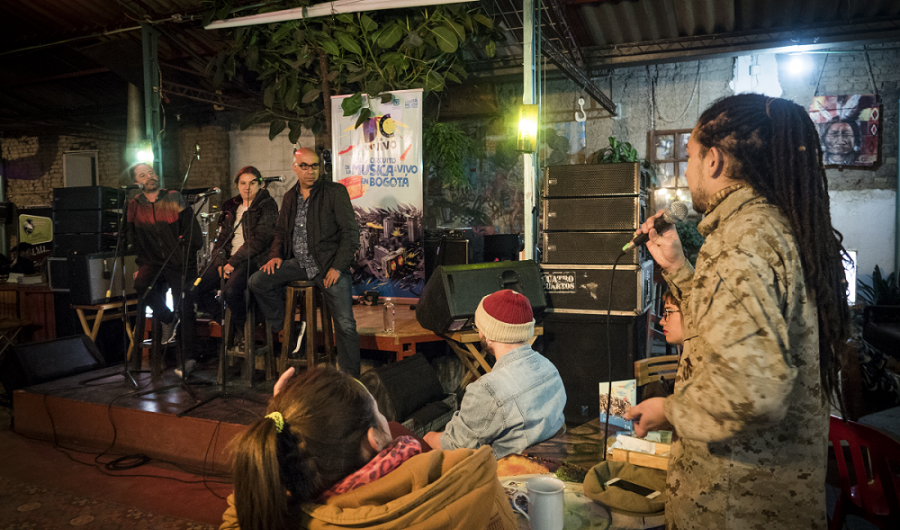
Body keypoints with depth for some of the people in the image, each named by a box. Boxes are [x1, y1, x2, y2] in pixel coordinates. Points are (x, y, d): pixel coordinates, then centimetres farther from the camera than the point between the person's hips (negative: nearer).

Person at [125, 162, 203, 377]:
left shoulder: (174, 198, 3)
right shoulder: (134, 206, 9)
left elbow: (192, 229, 2)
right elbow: (131, 240, 11)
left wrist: (186, 254, -7)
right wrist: (141, 264, 2)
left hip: (180, 263, -2)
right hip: (153, 262, 2)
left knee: (185, 309, -9)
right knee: (141, 285, -29)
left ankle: (189, 357, 1)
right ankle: (167, 319, -1)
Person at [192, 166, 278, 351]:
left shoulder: (267, 206, -2)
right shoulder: (231, 206, 18)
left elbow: (259, 240, -12)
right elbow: (222, 237, 15)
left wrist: (234, 262, -16)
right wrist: (220, 263, -3)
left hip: (253, 259, -6)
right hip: (229, 259, 7)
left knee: (231, 291, -33)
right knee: (196, 289, -11)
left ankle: (241, 328, -4)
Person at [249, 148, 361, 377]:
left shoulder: (336, 192, -4)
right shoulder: (289, 197, 13)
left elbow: (351, 232, -7)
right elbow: (281, 231, 24)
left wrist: (337, 267, -14)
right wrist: (275, 255, 3)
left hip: (329, 265, -5)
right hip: (299, 263, 5)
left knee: (345, 324, -13)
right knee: (258, 282, -10)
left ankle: (351, 380, 1)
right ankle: (283, 330, 9)